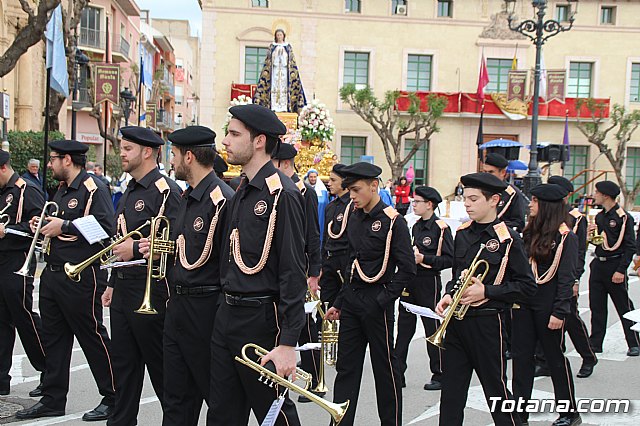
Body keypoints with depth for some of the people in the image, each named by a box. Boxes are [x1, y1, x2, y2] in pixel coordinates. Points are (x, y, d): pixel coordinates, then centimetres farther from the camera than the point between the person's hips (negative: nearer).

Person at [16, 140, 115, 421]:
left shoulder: (93, 188, -11)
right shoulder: (61, 190, 18)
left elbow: (106, 228, -22)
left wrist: (64, 226, -19)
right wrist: (44, 225, 7)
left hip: (81, 278, -9)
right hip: (52, 276, 9)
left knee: (93, 338, -1)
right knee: (53, 338, 13)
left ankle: (112, 399, 11)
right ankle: (53, 400, 24)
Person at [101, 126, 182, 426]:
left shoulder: (165, 190, -13)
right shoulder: (129, 192, 16)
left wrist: (137, 249, -22)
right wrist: (113, 284, 20)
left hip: (150, 289, -9)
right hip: (123, 288, 9)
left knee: (158, 364, 2)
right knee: (124, 364, 14)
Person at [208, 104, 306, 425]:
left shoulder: (282, 194, -16)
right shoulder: (241, 192, 12)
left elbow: (293, 272, -19)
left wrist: (288, 343, -21)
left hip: (260, 320, -8)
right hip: (226, 315, 9)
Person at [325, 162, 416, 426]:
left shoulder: (392, 221, -11)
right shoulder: (354, 219, 10)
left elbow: (407, 268, -13)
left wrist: (384, 300, -16)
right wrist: (339, 302, 13)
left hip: (376, 302, -6)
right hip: (351, 299, 7)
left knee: (385, 367, 7)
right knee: (346, 367, 8)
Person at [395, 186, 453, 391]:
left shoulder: (440, 228, -11)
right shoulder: (416, 226, 12)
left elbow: (450, 259, -16)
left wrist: (423, 259, -21)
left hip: (429, 283, -7)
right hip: (410, 283, 7)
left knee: (433, 330, 3)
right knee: (404, 329, 7)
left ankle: (439, 376, 15)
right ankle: (398, 373, 13)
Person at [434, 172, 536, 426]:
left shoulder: (507, 238, -10)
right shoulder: (462, 233, 7)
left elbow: (527, 286, -10)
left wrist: (486, 291, -18)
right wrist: (449, 295, 0)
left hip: (487, 323, -5)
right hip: (456, 320, 6)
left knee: (496, 390, 8)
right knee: (451, 392, 9)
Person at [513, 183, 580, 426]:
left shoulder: (565, 237, -10)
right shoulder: (530, 232, 10)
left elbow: (566, 278, -13)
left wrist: (559, 312, -17)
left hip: (547, 306, -6)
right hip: (524, 303, 6)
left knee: (555, 358, 6)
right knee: (521, 357, 8)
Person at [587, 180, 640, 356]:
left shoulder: (623, 217, -10)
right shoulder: (599, 216, 12)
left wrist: (621, 270, -18)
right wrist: (591, 233, 0)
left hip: (615, 267, -7)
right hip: (598, 266, 7)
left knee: (624, 307, 1)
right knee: (597, 307, 8)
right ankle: (595, 343, 15)